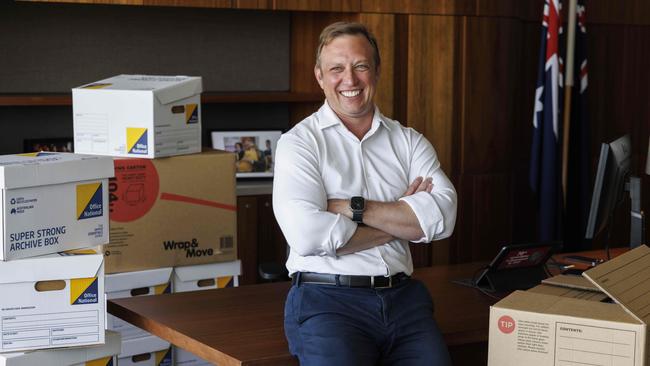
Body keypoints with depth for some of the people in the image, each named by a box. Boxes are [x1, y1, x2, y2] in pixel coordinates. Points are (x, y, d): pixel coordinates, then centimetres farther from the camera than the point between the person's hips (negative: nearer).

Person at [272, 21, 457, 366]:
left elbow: (443, 215, -3)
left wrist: (353, 208, -10)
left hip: (403, 296, 4)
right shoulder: (299, 143, 2)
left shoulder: (409, 141, 14)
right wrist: (401, 220, -4)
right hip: (327, 298, -3)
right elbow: (307, 234, -14)